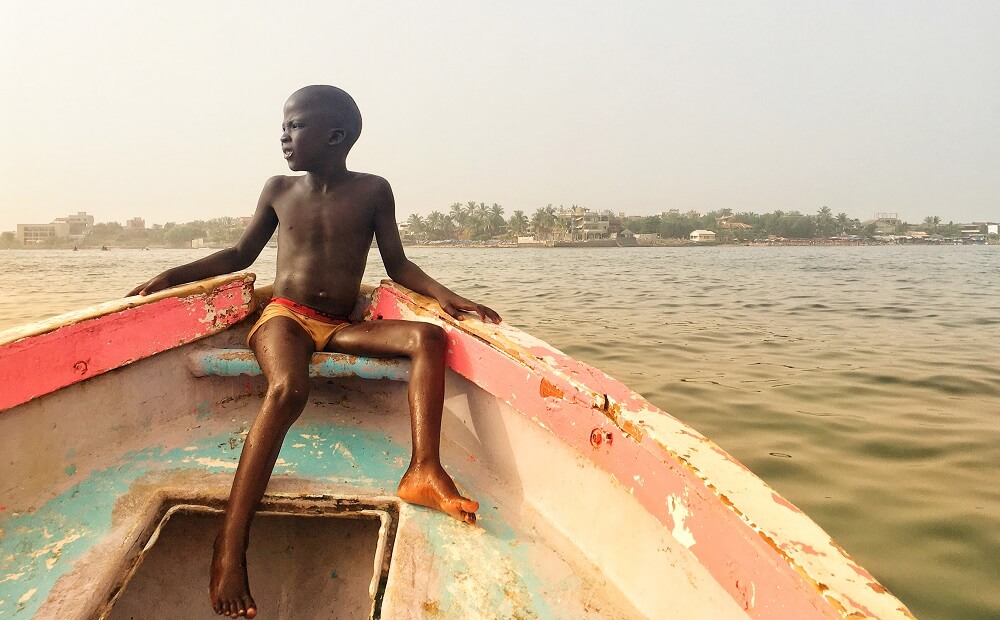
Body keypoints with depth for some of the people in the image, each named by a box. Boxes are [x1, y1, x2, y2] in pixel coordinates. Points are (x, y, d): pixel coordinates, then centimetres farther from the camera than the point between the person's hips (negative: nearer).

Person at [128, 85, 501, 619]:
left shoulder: (372, 191, 5)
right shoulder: (279, 190, 9)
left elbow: (397, 264, 7)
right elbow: (240, 255, 17)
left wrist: (443, 295, -9)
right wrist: (172, 276, 7)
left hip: (342, 328, 1)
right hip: (285, 317, -1)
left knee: (428, 337, -25)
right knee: (288, 388, -35)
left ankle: (423, 472, -36)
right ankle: (229, 549, -37)